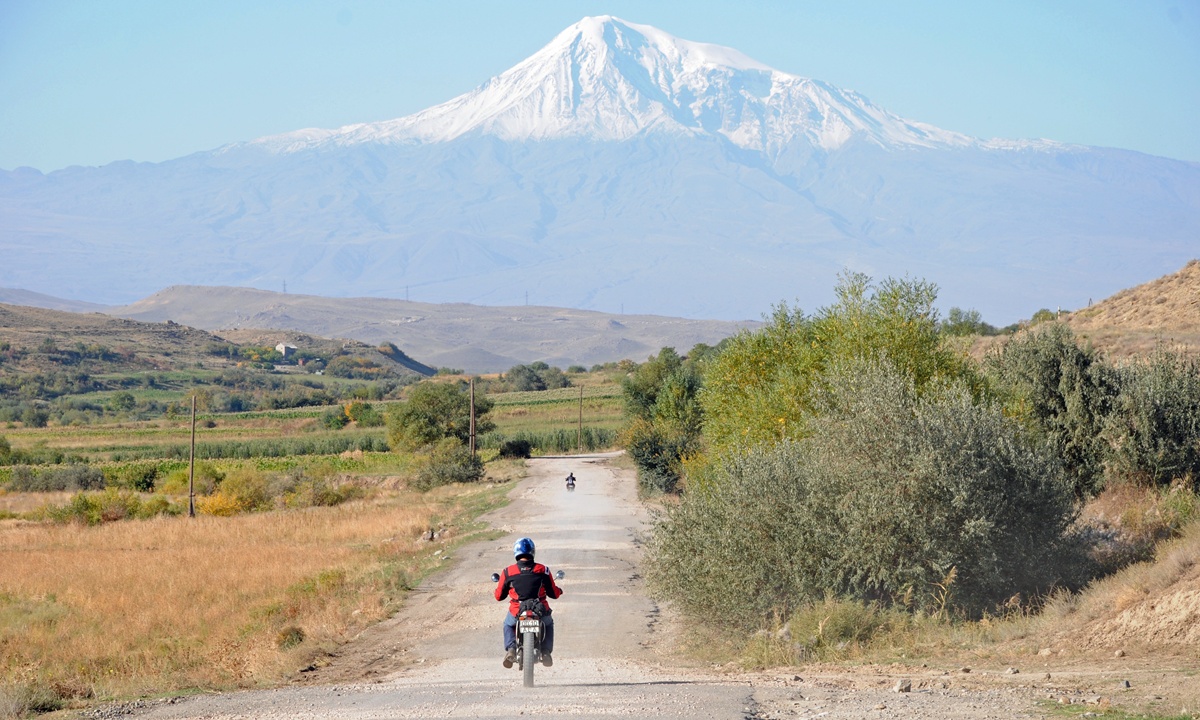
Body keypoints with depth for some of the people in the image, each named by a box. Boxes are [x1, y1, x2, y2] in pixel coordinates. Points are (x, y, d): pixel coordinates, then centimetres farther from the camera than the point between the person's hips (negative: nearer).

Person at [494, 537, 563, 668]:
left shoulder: (508, 571, -3)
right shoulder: (543, 570, -2)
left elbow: (499, 596, 6)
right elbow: (554, 594, 5)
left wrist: (498, 588, 31)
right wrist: (559, 590, 30)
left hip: (517, 612, 0)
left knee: (508, 625, 33)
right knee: (548, 623, 34)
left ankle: (510, 649, 8)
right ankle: (546, 651, 14)